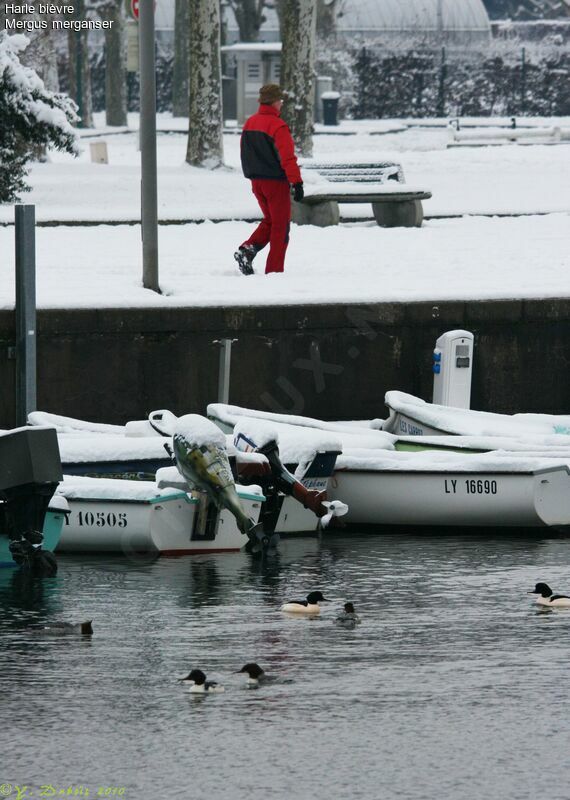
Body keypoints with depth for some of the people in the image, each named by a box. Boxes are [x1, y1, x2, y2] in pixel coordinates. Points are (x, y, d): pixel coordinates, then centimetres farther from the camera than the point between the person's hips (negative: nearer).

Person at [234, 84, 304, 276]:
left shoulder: (249, 123, 7)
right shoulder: (278, 126, -17)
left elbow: (246, 154, 15)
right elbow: (288, 157, -20)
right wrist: (297, 182, -18)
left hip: (256, 181, 7)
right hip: (276, 182, -7)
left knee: (269, 221, 21)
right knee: (280, 226, 3)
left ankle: (247, 249, 0)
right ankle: (274, 270, 3)